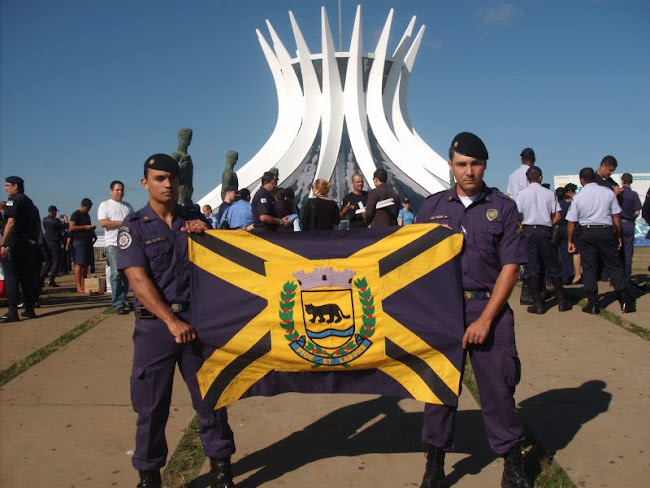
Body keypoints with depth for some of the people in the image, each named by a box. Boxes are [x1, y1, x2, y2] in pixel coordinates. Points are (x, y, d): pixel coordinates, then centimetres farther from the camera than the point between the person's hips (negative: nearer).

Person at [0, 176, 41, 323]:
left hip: (14, 241, -8)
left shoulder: (13, 200, -6)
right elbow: (37, 226, 18)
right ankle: (29, 309, 14)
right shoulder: (29, 201, 19)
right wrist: (34, 242, 19)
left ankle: (12, 312, -11)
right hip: (29, 243, 8)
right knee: (27, 276, 10)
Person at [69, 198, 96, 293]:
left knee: (86, 265, 7)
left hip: (88, 241, 8)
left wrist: (92, 228, 10)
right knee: (79, 264, -11)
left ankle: (83, 285, 11)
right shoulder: (76, 214, -4)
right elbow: (72, 227, -13)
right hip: (79, 241, -8)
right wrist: (85, 227, -16)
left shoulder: (87, 215, 22)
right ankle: (78, 287, -12)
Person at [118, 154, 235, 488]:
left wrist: (206, 233, -8)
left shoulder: (194, 219, 9)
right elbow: (138, 279, -9)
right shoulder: (134, 225, 0)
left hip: (198, 319, 2)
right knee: (151, 405, 5)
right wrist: (171, 321, -17)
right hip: (155, 323, -2)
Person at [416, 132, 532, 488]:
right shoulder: (432, 206, 9)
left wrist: (485, 319, -9)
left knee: (498, 386, 3)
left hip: (489, 308, -1)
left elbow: (511, 266, -3)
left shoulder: (503, 208, 3)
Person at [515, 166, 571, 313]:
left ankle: (537, 304, 0)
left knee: (532, 268, 2)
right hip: (545, 231, 1)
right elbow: (557, 216, 1)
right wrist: (548, 225, 14)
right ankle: (562, 301, 13)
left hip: (528, 231, -1)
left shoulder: (522, 193, 1)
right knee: (553, 267, 10)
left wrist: (520, 228, 10)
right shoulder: (549, 193, 5)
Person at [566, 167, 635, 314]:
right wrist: (618, 236, 11)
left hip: (586, 233, -1)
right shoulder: (608, 193, 1)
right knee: (614, 266, 7)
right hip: (606, 231, 1)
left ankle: (592, 304, 4)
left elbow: (571, 222, -1)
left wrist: (570, 241, 8)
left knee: (589, 268, 5)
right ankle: (625, 301, 5)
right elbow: (616, 216, 3)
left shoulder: (578, 197, -2)